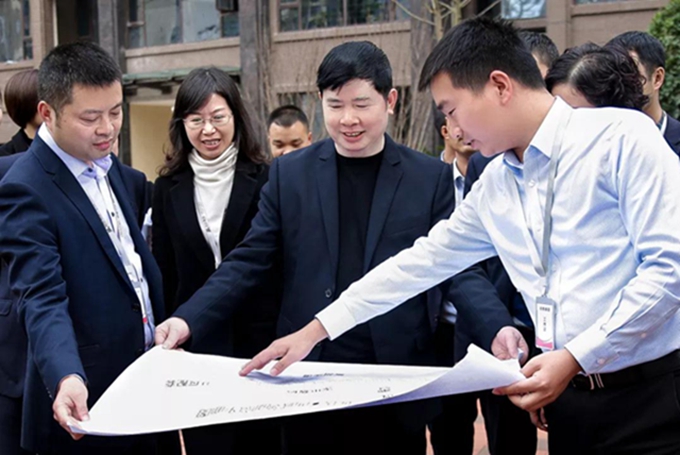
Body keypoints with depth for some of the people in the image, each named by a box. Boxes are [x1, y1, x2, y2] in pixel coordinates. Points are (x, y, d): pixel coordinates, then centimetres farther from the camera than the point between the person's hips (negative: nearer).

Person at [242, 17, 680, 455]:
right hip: (568, 400, 6)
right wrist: (316, 330, 17)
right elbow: (423, 261, 17)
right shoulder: (494, 184, 11)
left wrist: (574, 356, -19)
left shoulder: (621, 136, -11)